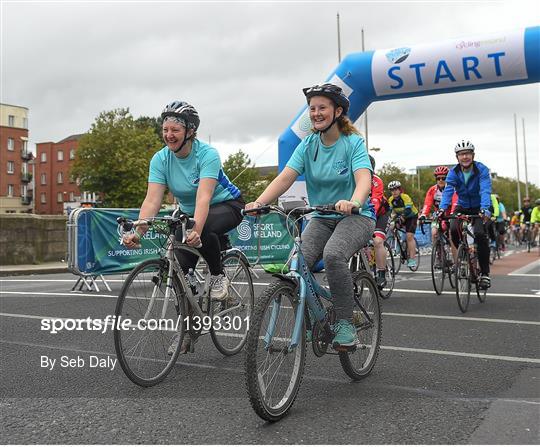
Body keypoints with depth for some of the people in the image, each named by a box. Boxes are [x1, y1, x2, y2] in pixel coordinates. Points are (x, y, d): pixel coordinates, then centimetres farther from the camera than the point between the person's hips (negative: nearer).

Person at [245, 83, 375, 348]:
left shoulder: (353, 143, -9)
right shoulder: (307, 145, 2)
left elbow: (364, 179, -26)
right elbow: (284, 178, -10)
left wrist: (353, 202, -49)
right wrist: (258, 202, -27)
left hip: (356, 216, -4)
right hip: (322, 218, 4)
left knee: (333, 254, -35)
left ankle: (345, 324, -18)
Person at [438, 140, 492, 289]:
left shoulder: (482, 170, -20)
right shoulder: (453, 172, -12)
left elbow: (485, 191, -33)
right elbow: (448, 191, -24)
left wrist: (484, 209, -51)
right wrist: (442, 208, -42)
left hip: (479, 208, -3)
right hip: (462, 207, 3)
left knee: (480, 233, -25)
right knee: (453, 229, -24)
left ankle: (485, 273, -14)